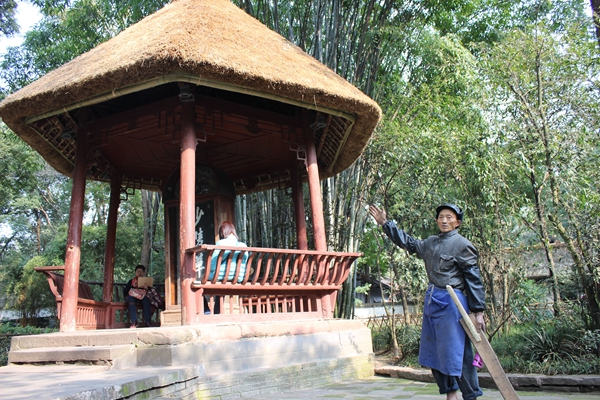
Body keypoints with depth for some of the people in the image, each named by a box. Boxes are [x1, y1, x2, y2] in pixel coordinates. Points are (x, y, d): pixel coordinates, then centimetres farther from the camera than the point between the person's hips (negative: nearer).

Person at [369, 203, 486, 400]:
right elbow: (408, 242, 27)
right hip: (432, 301, 8)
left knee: (457, 352, -6)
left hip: (451, 302, -7)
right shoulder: (431, 243, 12)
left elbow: (474, 279, -7)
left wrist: (479, 312, -11)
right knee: (434, 352, 11)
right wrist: (385, 223, 28)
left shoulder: (463, 245, -6)